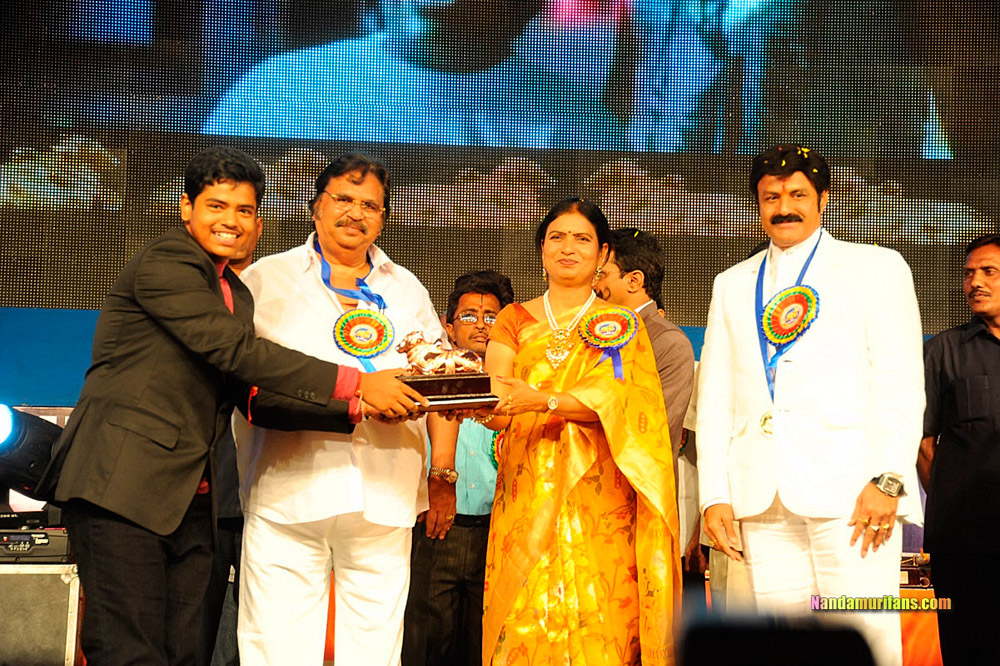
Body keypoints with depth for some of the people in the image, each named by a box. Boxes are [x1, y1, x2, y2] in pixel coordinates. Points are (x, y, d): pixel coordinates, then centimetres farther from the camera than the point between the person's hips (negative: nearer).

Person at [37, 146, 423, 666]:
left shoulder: (237, 295, 21)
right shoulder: (164, 263, -6)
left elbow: (256, 397, 13)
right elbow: (237, 351, -16)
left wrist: (356, 408, 0)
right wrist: (355, 383, -15)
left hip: (189, 501, 8)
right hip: (122, 485, -8)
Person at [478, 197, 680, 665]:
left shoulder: (621, 324, 9)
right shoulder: (515, 320, 13)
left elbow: (615, 397, -9)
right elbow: (496, 411, 0)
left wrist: (542, 401, -25)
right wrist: (490, 407, -24)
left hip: (597, 498, -1)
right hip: (526, 491, 1)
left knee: (595, 619, -7)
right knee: (524, 622, -4)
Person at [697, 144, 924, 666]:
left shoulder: (876, 267, 10)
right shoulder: (732, 284, 21)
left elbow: (900, 383, 0)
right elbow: (714, 397, 16)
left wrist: (888, 480, -12)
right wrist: (715, 495, 6)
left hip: (848, 487, -3)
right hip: (762, 499, 4)